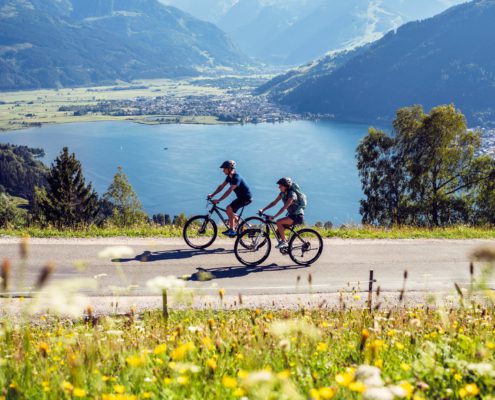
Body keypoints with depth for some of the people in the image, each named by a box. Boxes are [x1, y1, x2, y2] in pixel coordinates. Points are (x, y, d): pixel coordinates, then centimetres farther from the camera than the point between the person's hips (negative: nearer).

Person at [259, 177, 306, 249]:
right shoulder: (282, 193, 3)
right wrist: (263, 210, -5)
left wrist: (273, 217, -33)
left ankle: (284, 242, -18)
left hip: (298, 216, -8)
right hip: (291, 215, 8)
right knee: (278, 232, -1)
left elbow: (284, 208, -29)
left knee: (279, 222, -26)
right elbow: (274, 203, 6)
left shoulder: (292, 194, -23)